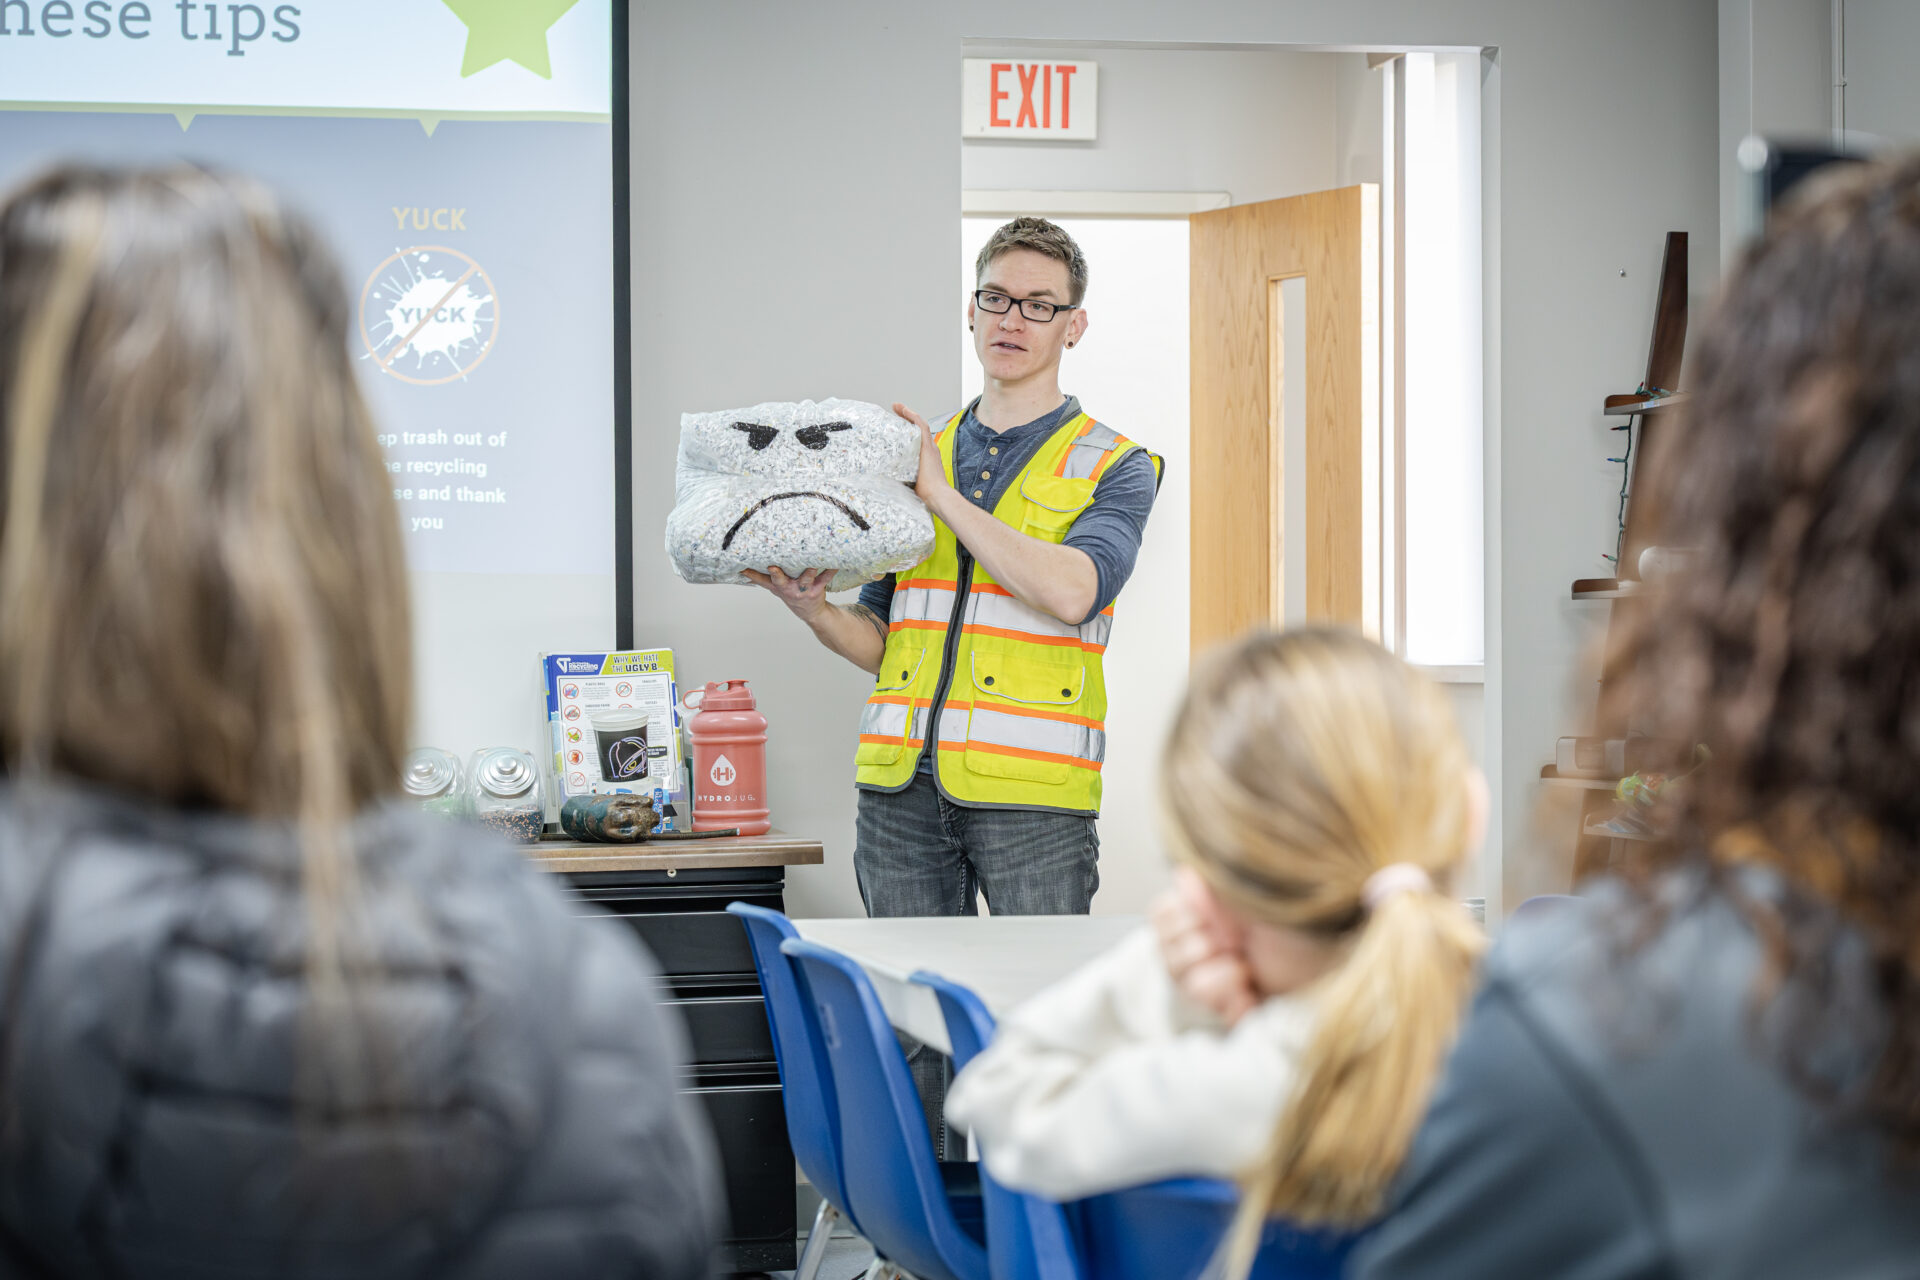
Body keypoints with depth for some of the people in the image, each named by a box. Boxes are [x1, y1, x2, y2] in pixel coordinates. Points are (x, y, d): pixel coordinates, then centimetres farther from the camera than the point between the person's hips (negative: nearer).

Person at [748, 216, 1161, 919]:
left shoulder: (1115, 466, 2)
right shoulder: (918, 456, 16)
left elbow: (1072, 593, -18)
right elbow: (880, 644, 15)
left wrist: (941, 496, -11)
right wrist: (813, 608, -7)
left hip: (1029, 790, -4)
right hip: (902, 785, 4)